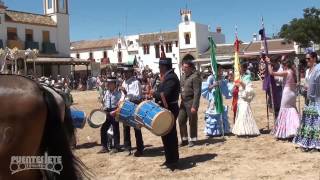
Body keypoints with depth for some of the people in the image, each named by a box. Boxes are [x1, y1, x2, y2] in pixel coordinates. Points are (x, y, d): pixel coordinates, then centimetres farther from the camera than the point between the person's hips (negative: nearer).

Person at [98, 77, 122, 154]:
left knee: (115, 130, 4)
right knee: (103, 129, 4)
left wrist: (115, 111, -20)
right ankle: (105, 147, 14)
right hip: (107, 113, 6)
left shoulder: (118, 93, -8)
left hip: (115, 113, -6)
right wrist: (104, 109, 4)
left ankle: (116, 147, 16)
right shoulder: (106, 92, 11)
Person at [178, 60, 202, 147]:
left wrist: (194, 106, -21)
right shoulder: (183, 76, 11)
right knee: (181, 120, 6)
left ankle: (192, 140, 17)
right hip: (183, 101, 7)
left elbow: (197, 92, -17)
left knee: (192, 122, 4)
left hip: (191, 101, -7)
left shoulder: (195, 77, -13)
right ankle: (184, 139, 19)